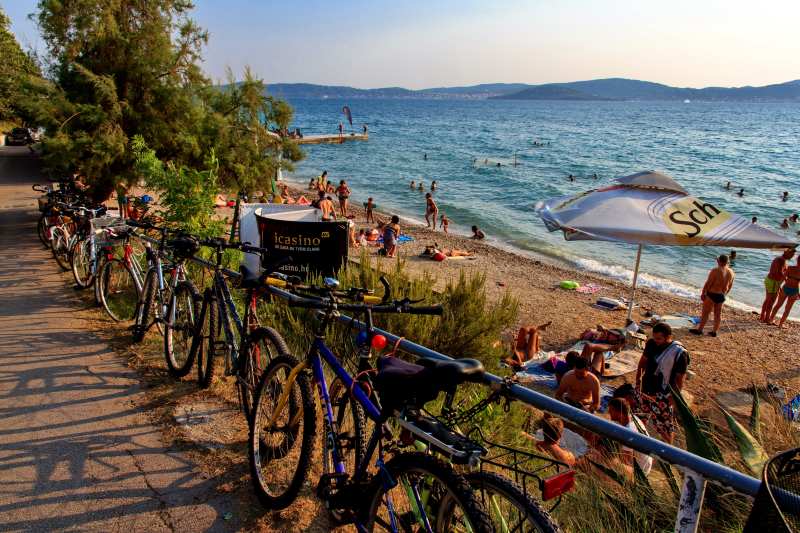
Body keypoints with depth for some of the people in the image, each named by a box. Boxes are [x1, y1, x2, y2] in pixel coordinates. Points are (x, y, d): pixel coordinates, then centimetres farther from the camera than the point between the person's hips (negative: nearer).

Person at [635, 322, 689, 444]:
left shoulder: (679, 353, -23)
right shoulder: (651, 344, -7)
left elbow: (680, 378, -16)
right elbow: (643, 362, 7)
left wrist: (674, 397, -14)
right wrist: (638, 379, 8)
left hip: (663, 395, -5)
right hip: (647, 388, 6)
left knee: (665, 423, 8)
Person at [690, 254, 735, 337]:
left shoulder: (715, 271, -21)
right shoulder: (731, 272, 0)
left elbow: (708, 283, -17)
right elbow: (730, 286, 11)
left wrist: (703, 293, -7)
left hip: (712, 294, -6)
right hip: (722, 296, 7)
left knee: (705, 312, 3)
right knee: (718, 313, 15)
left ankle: (699, 330, 11)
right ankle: (714, 331, 22)